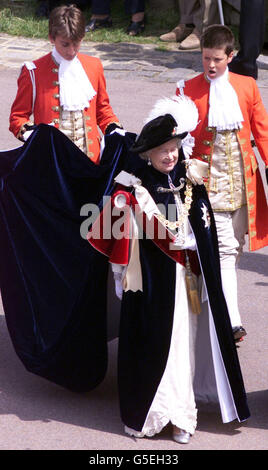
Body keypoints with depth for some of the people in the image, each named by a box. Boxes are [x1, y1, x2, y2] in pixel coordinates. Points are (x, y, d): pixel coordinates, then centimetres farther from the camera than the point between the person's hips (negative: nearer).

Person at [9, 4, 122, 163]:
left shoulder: (94, 66, 10)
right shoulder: (34, 72, -1)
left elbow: (102, 108, 22)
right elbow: (18, 115, 5)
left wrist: (114, 130, 4)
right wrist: (28, 132, -16)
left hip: (91, 156, 3)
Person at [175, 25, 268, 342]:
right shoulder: (188, 90, -2)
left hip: (242, 182, 4)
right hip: (208, 182, -4)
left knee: (234, 250, 11)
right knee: (223, 251, -10)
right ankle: (232, 321, -11)